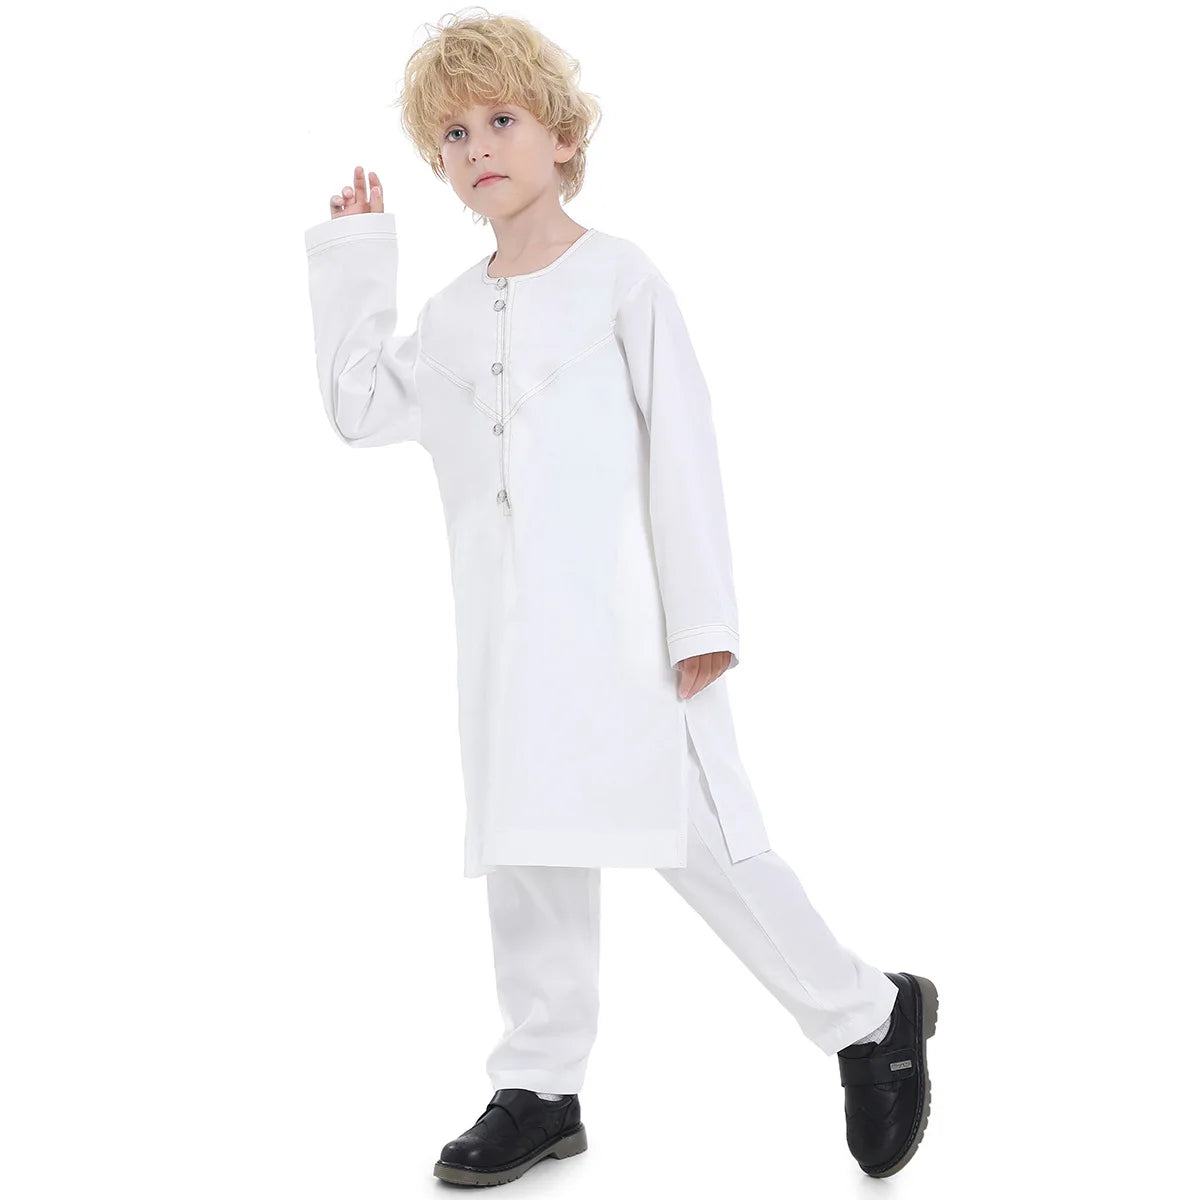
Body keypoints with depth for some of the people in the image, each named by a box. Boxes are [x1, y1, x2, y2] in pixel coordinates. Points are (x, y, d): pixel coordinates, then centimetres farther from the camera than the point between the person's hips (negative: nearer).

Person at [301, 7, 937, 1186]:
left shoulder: (620, 275, -3)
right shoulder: (454, 311, 15)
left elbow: (684, 446, -7)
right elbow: (359, 410, 12)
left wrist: (702, 618, -12)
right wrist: (351, 261, 11)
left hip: (623, 617, -6)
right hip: (506, 632, 6)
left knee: (697, 836, -6)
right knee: (528, 848, 8)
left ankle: (871, 1015, 11)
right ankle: (541, 1086, 19)